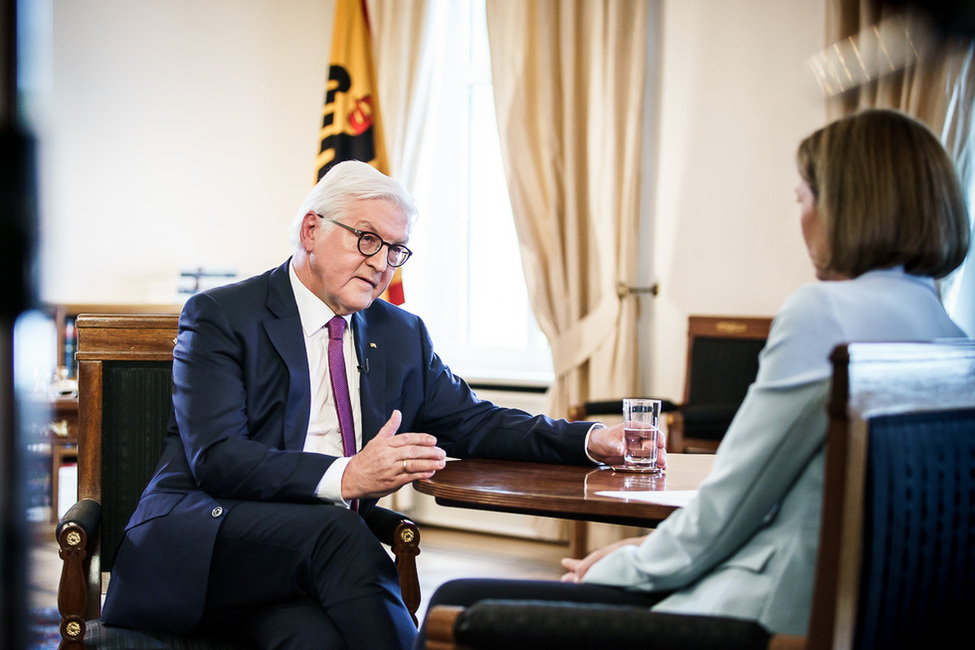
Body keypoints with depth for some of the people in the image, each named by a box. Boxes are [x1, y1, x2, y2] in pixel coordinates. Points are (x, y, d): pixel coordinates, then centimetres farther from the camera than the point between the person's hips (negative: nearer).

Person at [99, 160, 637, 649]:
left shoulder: (402, 334, 18)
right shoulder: (220, 317, -1)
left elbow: (469, 422, 20)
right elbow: (217, 458, -13)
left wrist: (593, 441, 5)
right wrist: (344, 477, -27)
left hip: (316, 561, 4)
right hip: (204, 539, -3)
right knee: (334, 529, -33)